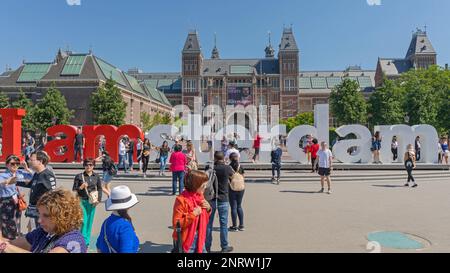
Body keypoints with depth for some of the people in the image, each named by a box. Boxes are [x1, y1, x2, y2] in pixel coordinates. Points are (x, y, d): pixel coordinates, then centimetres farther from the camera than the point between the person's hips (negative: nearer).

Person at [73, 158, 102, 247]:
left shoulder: (96, 176, 2)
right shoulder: (79, 176, -4)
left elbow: (99, 189, 10)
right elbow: (74, 189, 0)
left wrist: (98, 199, 0)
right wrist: (81, 187, -19)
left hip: (92, 201, 2)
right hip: (82, 201, -2)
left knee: (90, 221, 9)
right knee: (83, 221, -6)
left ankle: (87, 240, 24)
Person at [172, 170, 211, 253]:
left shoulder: (200, 197, 4)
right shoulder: (181, 200, -19)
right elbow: (176, 223, -21)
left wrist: (208, 209, -5)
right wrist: (193, 214, -26)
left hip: (199, 239, 7)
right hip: (185, 241, -6)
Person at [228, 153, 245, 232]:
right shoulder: (241, 167, 0)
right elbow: (242, 177, 7)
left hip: (232, 189, -4)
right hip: (241, 189, 4)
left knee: (233, 207, 4)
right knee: (239, 206, 16)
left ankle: (234, 226, 10)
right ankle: (241, 225, 18)